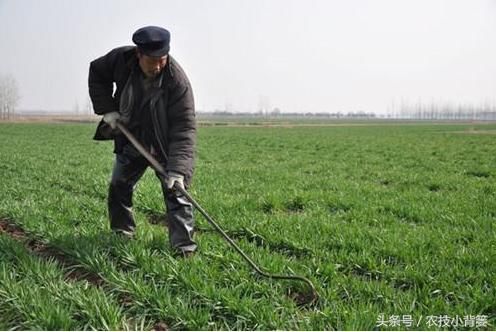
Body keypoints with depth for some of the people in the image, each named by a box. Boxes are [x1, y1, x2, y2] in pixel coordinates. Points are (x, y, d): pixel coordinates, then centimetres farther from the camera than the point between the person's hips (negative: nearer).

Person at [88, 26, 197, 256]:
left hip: (166, 146, -5)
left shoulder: (177, 81, -31)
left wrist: (178, 169, -42)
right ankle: (122, 235, 34)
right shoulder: (121, 59, -20)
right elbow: (96, 73, 2)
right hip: (130, 140, 5)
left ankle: (184, 245, -8)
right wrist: (107, 109, -10)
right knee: (118, 188, 15)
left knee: (175, 191, -13)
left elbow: (185, 128, -33)